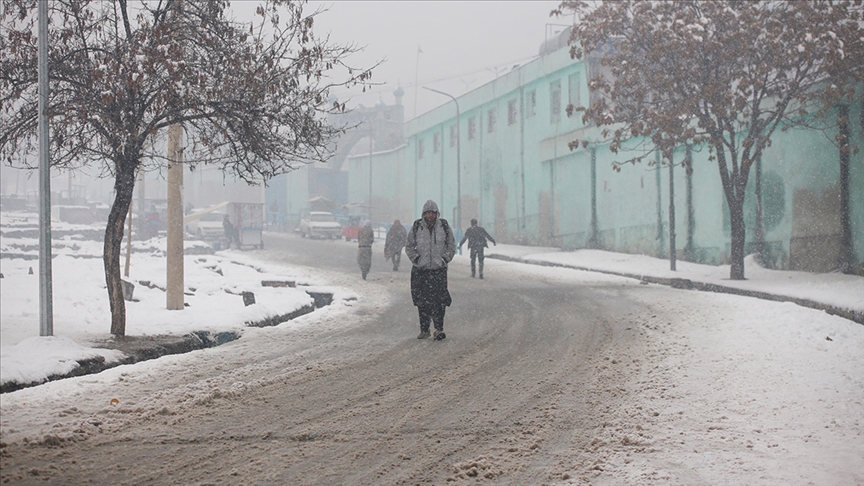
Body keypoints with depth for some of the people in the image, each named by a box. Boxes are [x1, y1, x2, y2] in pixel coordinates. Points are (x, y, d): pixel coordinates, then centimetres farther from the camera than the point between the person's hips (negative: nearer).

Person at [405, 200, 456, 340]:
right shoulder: (416, 228, 2)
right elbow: (409, 246, 10)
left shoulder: (444, 227, 3)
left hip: (439, 270, -1)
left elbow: (451, 245, 12)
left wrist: (445, 259, -1)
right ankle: (424, 330, 13)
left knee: (439, 300, -6)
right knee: (422, 301, 3)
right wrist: (416, 259, -4)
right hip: (420, 270, 1)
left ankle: (439, 329, 4)